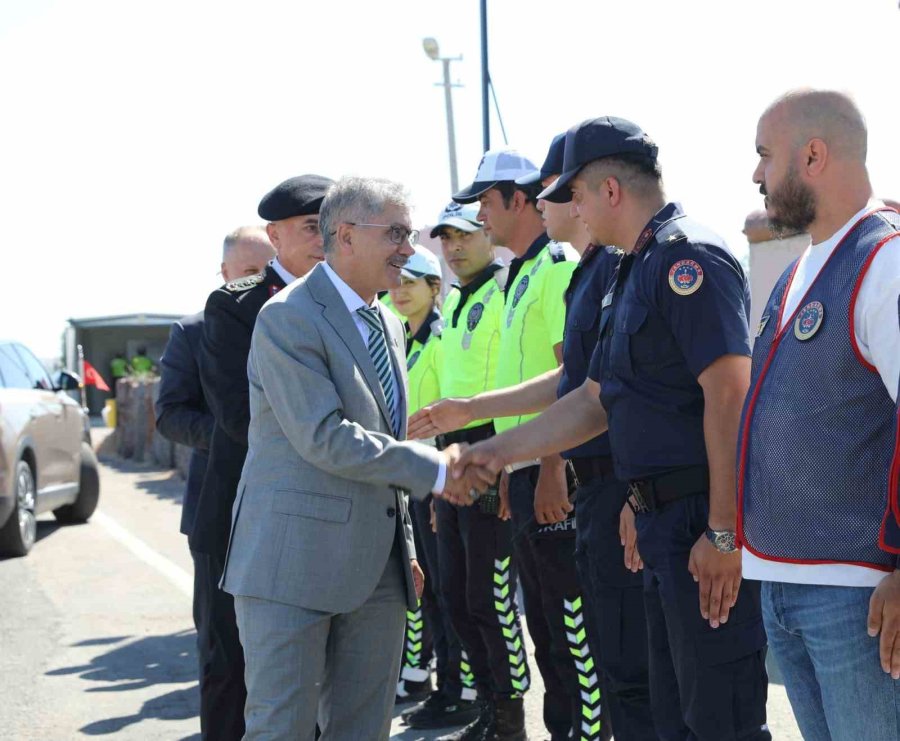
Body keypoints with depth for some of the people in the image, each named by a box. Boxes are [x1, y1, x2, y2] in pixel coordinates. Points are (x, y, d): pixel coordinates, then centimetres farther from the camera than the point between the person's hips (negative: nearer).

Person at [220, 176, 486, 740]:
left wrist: (405, 547, 19)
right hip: (294, 561, -8)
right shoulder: (288, 318, -11)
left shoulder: (389, 325, 16)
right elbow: (324, 438, -19)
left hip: (376, 566, 8)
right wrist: (435, 469, -15)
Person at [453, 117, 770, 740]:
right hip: (666, 522, 10)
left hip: (706, 523, -10)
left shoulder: (687, 257, -14)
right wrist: (497, 453, 22)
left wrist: (723, 531, -25)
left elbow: (731, 393, -22)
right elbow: (596, 401, 24)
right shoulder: (635, 272, 19)